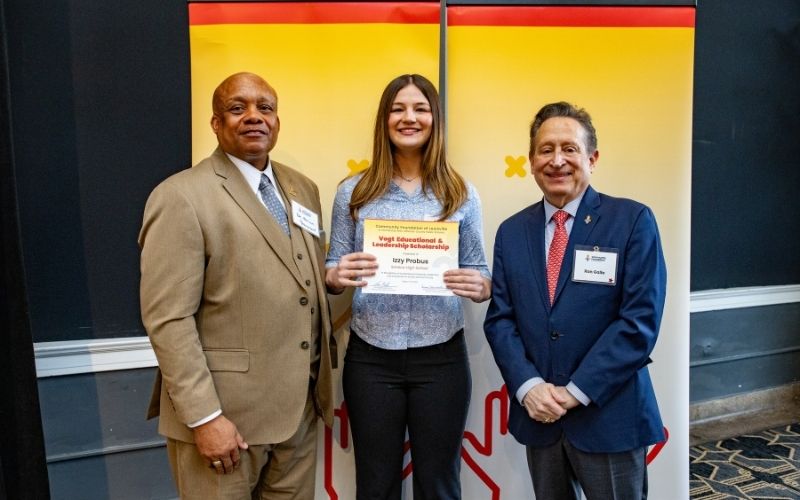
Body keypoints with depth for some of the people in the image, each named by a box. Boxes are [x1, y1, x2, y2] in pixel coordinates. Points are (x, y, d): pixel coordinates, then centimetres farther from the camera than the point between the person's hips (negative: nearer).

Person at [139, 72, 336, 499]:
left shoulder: (302, 189, 9)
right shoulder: (181, 196, -12)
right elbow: (168, 319, -15)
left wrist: (322, 369, 11)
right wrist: (204, 417, -17)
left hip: (299, 404, 6)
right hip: (225, 408, -6)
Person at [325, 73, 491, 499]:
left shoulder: (461, 194, 2)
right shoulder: (353, 192, 1)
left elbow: (479, 273, 5)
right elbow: (333, 272, 6)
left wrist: (479, 286, -17)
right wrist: (337, 276, -17)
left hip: (441, 356, 0)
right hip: (370, 357, 0)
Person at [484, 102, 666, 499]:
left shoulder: (633, 221, -6)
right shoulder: (511, 232, 5)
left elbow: (640, 319, -12)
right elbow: (499, 318, 2)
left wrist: (576, 391, -15)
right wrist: (528, 386, -12)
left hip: (609, 415, -3)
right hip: (538, 415, 4)